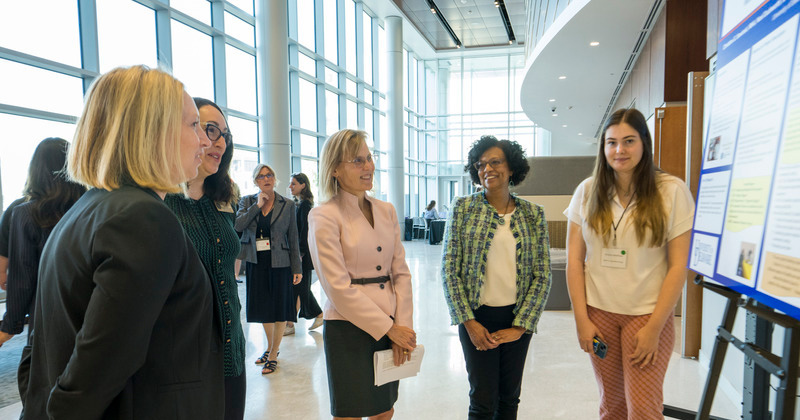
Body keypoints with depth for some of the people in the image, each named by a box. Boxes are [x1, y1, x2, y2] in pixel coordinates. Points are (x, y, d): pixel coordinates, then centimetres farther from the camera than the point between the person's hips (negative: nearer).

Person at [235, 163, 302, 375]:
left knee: (279, 309, 3)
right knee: (263, 307, 13)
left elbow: (293, 239, 0)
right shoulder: (247, 202, 5)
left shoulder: (287, 205, 1)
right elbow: (237, 225, -11)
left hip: (279, 263, -2)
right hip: (256, 262, 2)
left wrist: (297, 268, -3)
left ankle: (273, 355, 16)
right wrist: (257, 206, -13)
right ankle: (270, 346, 33)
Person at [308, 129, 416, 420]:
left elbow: (401, 272, 6)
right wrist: (389, 328, -12)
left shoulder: (386, 211, 7)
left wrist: (403, 326, -4)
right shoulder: (324, 217, -10)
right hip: (349, 330, -5)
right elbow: (339, 288, -14)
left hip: (390, 327, 6)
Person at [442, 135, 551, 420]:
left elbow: (542, 275, 0)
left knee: (510, 396, 15)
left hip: (518, 319, 2)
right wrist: (468, 322, -9)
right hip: (477, 317, -2)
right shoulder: (463, 208, -4)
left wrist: (521, 325, -6)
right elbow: (449, 269, -5)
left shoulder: (534, 214, 0)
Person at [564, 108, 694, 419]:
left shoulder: (672, 191, -6)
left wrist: (654, 327, -10)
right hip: (598, 312, 2)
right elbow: (574, 259, 1)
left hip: (647, 314, -2)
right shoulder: (587, 191, 1)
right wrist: (581, 319, -3)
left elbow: (679, 265, -7)